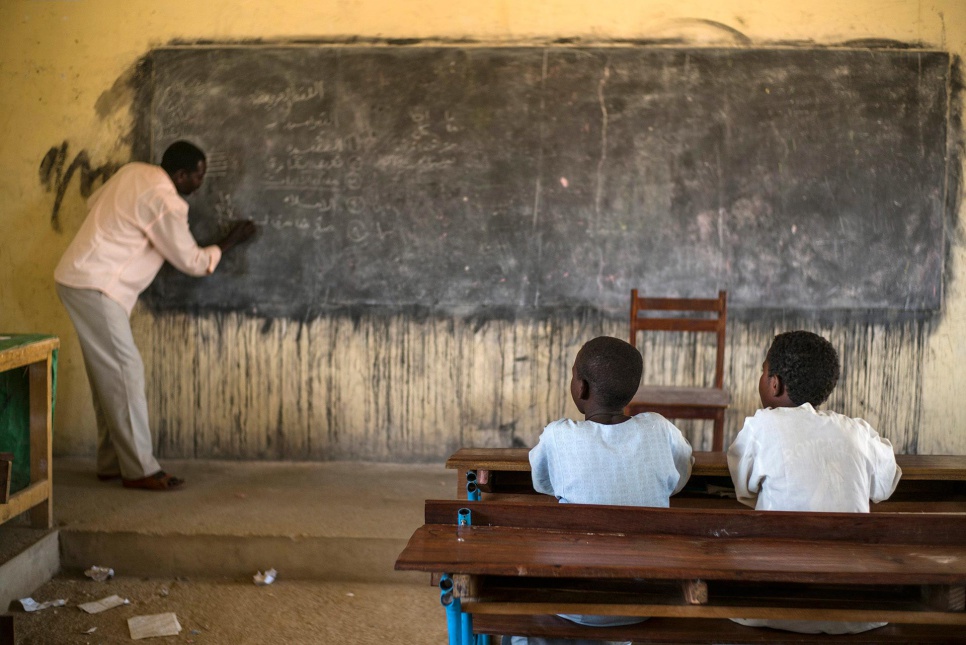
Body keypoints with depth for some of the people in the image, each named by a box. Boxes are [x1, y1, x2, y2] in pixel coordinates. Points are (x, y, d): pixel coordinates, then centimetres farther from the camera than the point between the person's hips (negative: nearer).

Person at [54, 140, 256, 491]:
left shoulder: (133, 171, 9)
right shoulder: (166, 203, -16)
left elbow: (94, 202, 24)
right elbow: (191, 261, -5)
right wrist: (229, 242, 9)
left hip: (76, 277, 10)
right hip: (95, 287, -10)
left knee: (107, 373, 12)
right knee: (125, 371, -8)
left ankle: (112, 462, 17)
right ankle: (139, 469, -5)